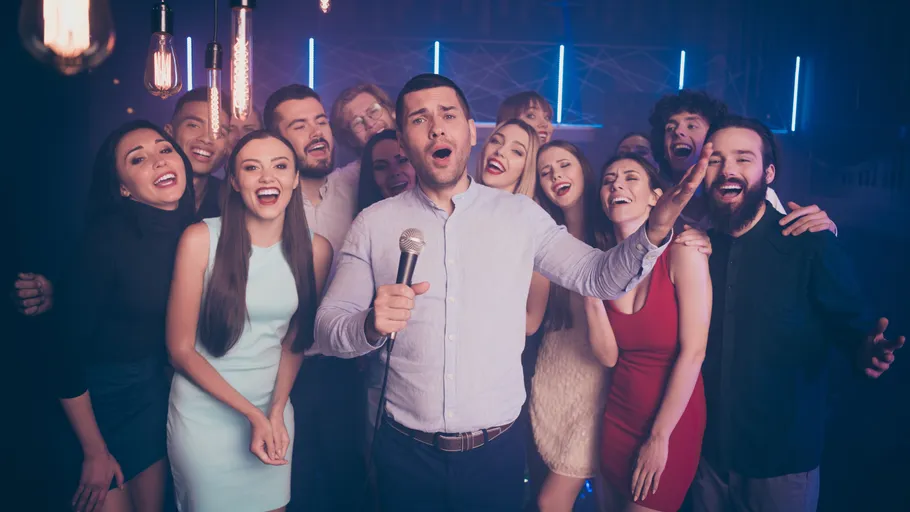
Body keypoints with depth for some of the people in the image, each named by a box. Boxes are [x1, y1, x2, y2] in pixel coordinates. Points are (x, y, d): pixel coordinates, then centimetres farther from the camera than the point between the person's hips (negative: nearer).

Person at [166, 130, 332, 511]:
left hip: (274, 410, 3)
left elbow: (294, 341, 4)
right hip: (204, 413, -3)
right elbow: (181, 349, -11)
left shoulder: (316, 250, -6)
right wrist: (251, 413, -16)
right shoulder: (201, 240, -15)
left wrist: (276, 412, -8)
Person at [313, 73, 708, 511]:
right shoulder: (374, 224, -3)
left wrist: (654, 231, -19)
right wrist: (371, 326, -25)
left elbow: (599, 276, 0)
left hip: (497, 452, 1)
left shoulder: (521, 215, -1)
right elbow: (326, 328, -3)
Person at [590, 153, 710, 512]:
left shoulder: (682, 251, -15)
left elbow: (693, 352, -17)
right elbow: (608, 356, -6)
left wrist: (660, 437, -14)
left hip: (674, 419, -5)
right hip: (618, 417, 5)